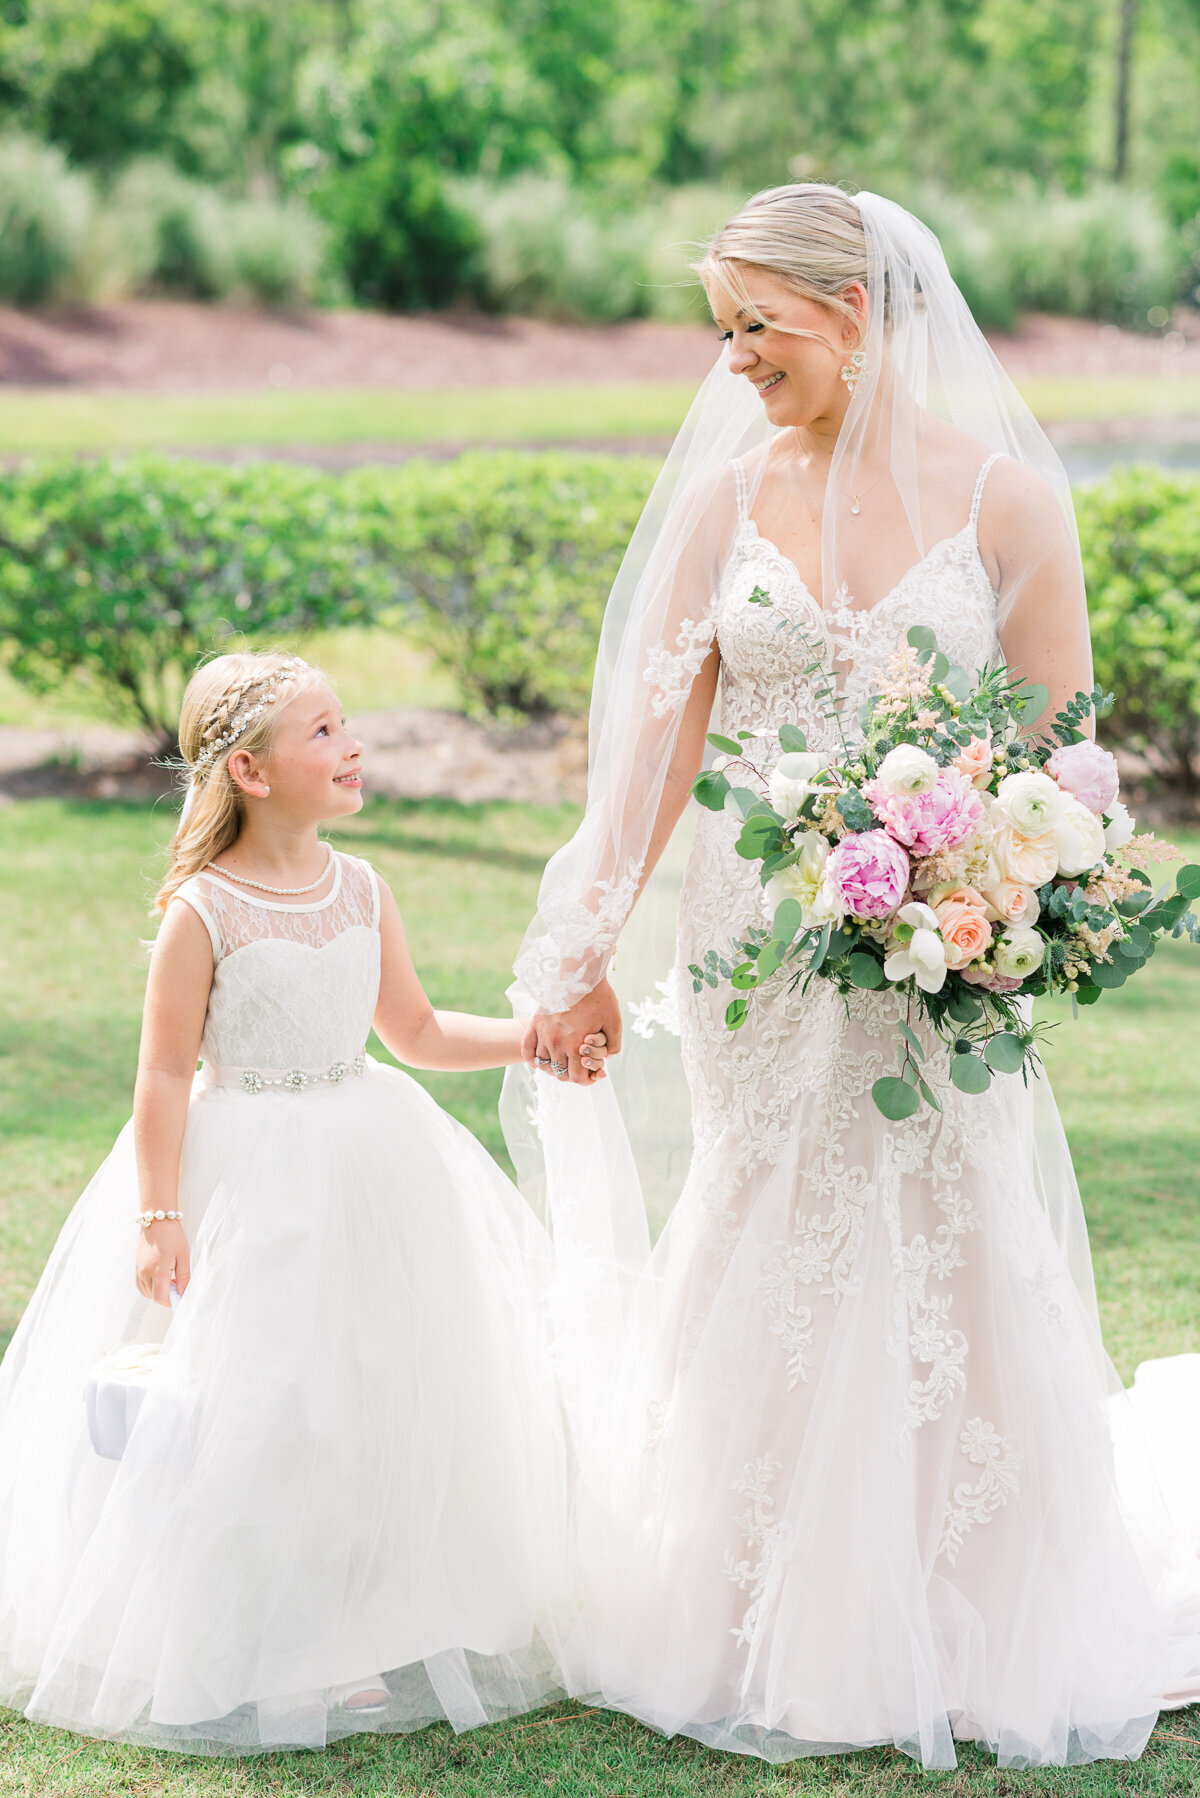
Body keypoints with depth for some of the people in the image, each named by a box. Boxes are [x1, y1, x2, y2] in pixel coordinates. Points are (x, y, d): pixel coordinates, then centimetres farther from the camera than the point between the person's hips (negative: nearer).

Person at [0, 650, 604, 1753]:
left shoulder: (361, 891, 3)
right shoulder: (204, 909, -14)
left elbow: (415, 1030, 14)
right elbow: (165, 1072, -12)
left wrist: (535, 1038, 2)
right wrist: (157, 1214, -15)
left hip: (368, 1167, 6)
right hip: (246, 1183, -6)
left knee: (375, 1398, 9)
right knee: (250, 1407, -1)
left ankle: (364, 1635, 23)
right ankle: (238, 1655, 14)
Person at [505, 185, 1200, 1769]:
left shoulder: (1005, 494, -4)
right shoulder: (727, 495, 3)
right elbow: (656, 740, 3)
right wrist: (589, 954, 0)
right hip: (756, 951, 2)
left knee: (947, 1282, 3)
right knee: (767, 1280, 8)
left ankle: (962, 1635, 20)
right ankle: (778, 1635, 23)